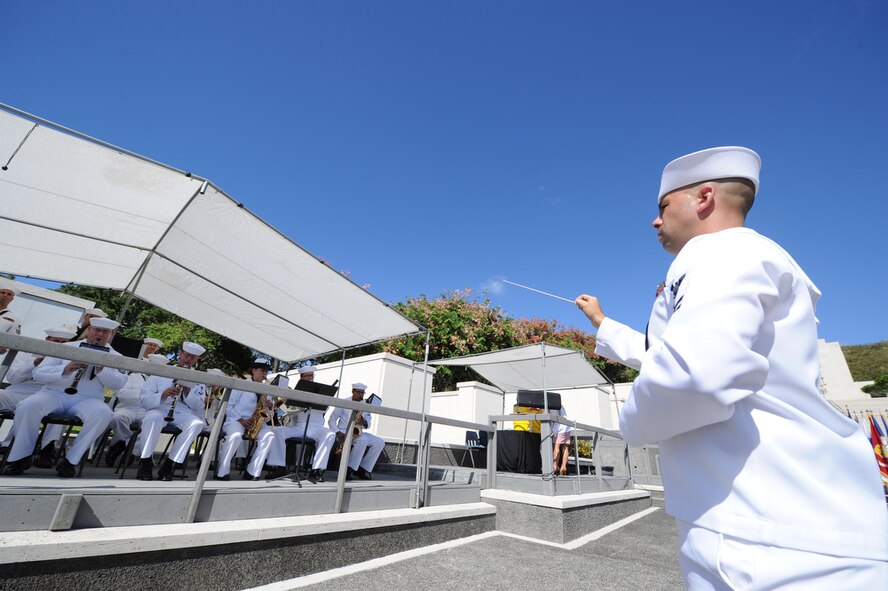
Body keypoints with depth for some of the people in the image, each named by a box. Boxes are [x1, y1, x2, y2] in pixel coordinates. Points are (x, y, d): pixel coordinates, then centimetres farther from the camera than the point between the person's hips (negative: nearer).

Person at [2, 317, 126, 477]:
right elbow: (38, 373, 2)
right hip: (54, 394, 1)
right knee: (27, 407, -31)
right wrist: (65, 369, -18)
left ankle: (70, 460, -17)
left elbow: (118, 384, -5)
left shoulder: (115, 357, 8)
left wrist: (100, 368, -19)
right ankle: (20, 457, -9)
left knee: (104, 414, -33)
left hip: (87, 400, -1)